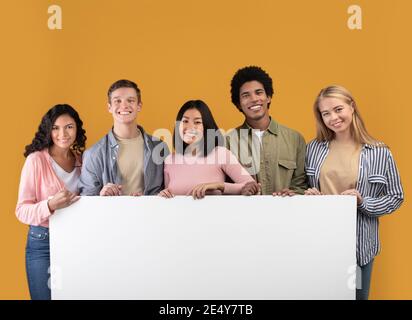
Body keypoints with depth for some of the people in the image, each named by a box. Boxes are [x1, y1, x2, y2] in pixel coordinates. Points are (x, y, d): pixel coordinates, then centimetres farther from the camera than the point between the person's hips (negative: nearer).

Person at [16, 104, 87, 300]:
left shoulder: (81, 160, 5)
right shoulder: (36, 159, -10)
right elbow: (22, 211, -13)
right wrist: (50, 205, -30)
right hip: (43, 242, -4)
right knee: (44, 296, 5)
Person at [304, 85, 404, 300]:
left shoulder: (380, 153, -7)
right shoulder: (314, 148, 1)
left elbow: (395, 198, -1)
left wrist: (362, 202, -16)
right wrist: (309, 195, -9)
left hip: (359, 242, -2)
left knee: (357, 295, 14)